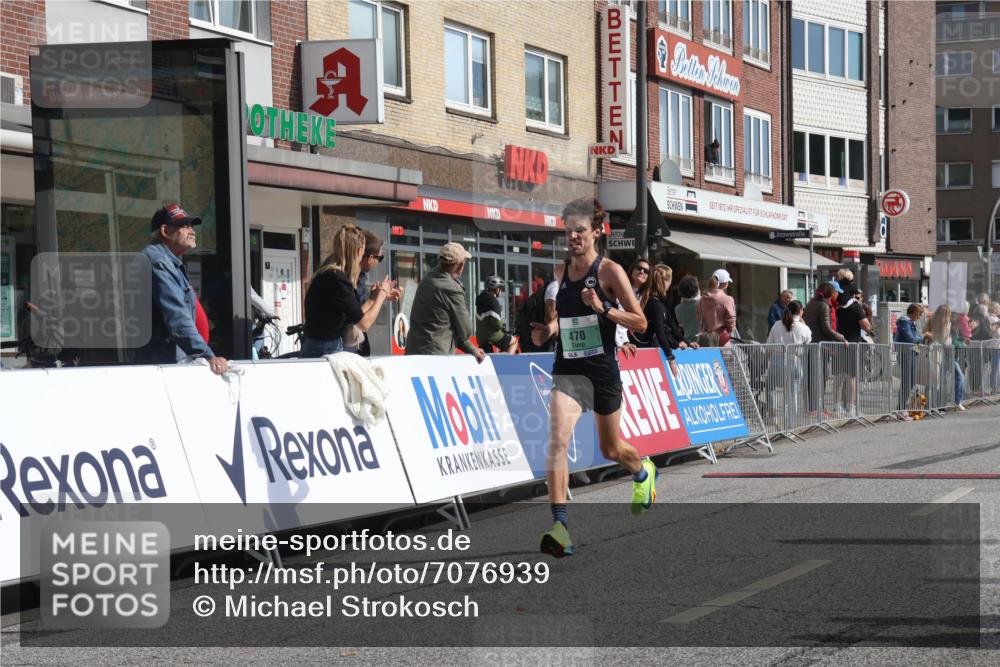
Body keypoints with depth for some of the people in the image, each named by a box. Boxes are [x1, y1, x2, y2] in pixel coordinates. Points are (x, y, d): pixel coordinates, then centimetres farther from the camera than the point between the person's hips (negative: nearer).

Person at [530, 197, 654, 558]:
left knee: (611, 450, 16)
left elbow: (640, 322, -7)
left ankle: (643, 473, 52)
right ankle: (560, 525, -26)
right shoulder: (559, 272, 6)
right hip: (567, 369, 2)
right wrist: (547, 329, 1)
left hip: (603, 370, -2)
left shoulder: (610, 271, -7)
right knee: (558, 439, -22)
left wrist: (603, 309, -21)